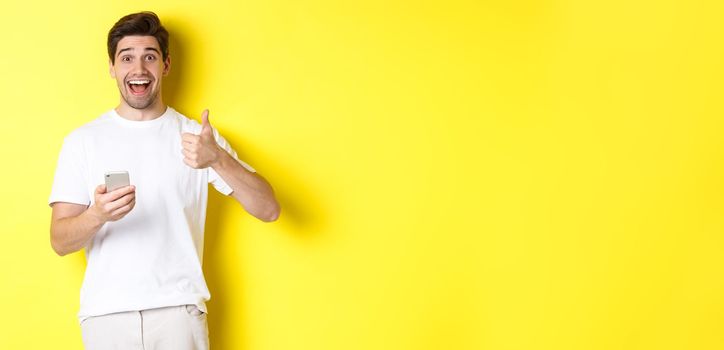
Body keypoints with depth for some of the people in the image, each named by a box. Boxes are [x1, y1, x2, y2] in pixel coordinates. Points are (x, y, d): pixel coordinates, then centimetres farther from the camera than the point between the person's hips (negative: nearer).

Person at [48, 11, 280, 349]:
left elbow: (268, 209, -3)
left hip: (179, 309, 0)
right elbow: (60, 241, -1)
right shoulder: (82, 141, 4)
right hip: (106, 312, 1)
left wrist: (218, 159, -20)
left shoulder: (196, 135, 5)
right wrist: (97, 215, -23)